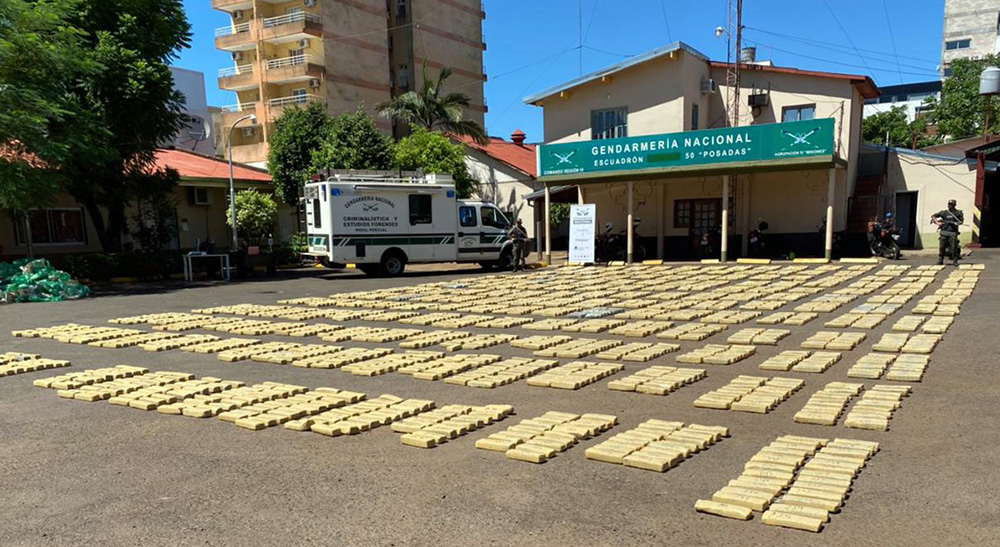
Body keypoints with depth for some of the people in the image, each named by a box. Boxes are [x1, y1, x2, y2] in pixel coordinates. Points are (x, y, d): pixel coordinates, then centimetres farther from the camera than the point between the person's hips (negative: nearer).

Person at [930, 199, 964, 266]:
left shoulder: (958, 212, 9)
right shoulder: (944, 212, 12)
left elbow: (962, 221, 8)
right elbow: (933, 216, 15)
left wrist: (958, 223, -14)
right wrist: (937, 222, 2)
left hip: (953, 233, -1)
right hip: (943, 232, 2)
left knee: (954, 247, -6)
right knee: (941, 247, 1)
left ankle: (955, 261, 1)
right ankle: (940, 260, 8)